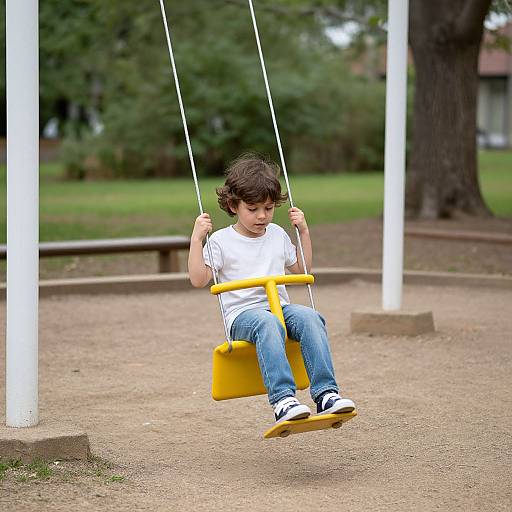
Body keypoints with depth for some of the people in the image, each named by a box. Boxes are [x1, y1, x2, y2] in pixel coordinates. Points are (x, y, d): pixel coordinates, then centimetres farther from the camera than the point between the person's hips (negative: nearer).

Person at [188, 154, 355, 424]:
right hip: (242, 313, -4)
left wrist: (304, 232, 24)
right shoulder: (221, 240, 6)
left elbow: (301, 270, 33)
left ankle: (325, 394, -39)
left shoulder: (278, 235, 20)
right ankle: (282, 399, -53)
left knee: (309, 317, -31)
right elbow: (198, 279, -2)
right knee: (267, 323, -41)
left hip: (280, 307, 4)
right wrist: (196, 239, -8)